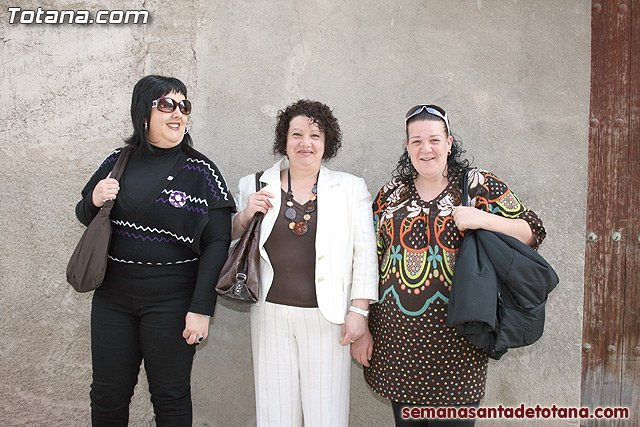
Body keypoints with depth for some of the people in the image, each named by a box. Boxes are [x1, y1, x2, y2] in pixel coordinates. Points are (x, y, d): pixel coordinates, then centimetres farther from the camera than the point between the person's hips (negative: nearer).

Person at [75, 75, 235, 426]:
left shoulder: (201, 171, -5)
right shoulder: (118, 162, 5)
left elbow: (217, 243, -8)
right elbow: (84, 216, 17)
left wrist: (201, 308, -13)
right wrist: (94, 201, -7)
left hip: (172, 298, -3)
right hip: (113, 294, 4)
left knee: (170, 397, 10)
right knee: (107, 395, 15)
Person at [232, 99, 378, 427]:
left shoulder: (351, 188, 4)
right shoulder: (255, 187, 6)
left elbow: (365, 253, 2)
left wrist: (359, 311, -3)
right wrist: (246, 216, -6)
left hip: (326, 317, -1)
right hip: (271, 314, 1)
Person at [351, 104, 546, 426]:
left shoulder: (479, 186, 1)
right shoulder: (390, 194, 8)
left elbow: (532, 233, 2)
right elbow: (368, 263, 9)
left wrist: (484, 220, -16)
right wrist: (360, 327, 6)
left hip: (455, 340, -2)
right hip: (396, 337, 3)